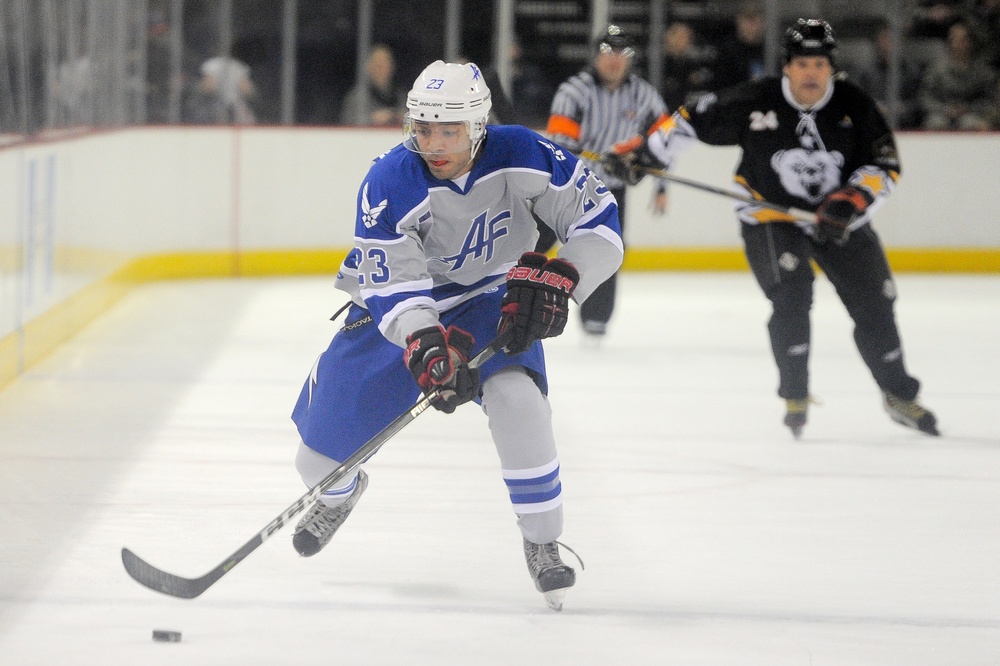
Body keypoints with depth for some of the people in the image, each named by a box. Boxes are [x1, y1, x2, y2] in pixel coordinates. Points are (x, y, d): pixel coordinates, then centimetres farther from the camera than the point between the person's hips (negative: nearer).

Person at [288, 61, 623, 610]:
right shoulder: (389, 183, -26)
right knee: (320, 454, 2)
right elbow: (393, 285, -30)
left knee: (517, 400, -32)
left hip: (492, 302, 0)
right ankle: (339, 493, 44)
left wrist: (557, 277, -32)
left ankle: (542, 544, -14)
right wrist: (427, 346, -47)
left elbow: (598, 220, -17)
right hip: (397, 314, 0)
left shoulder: (522, 156, -22)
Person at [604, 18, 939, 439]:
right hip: (771, 217, -3)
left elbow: (884, 164, -9)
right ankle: (795, 397, -8)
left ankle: (899, 396, 20)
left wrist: (852, 201, -25)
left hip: (840, 219, 3)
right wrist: (642, 153, -8)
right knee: (790, 296, -24)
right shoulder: (754, 103, -18)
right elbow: (693, 121, -8)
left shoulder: (853, 106, -12)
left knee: (874, 305, 2)